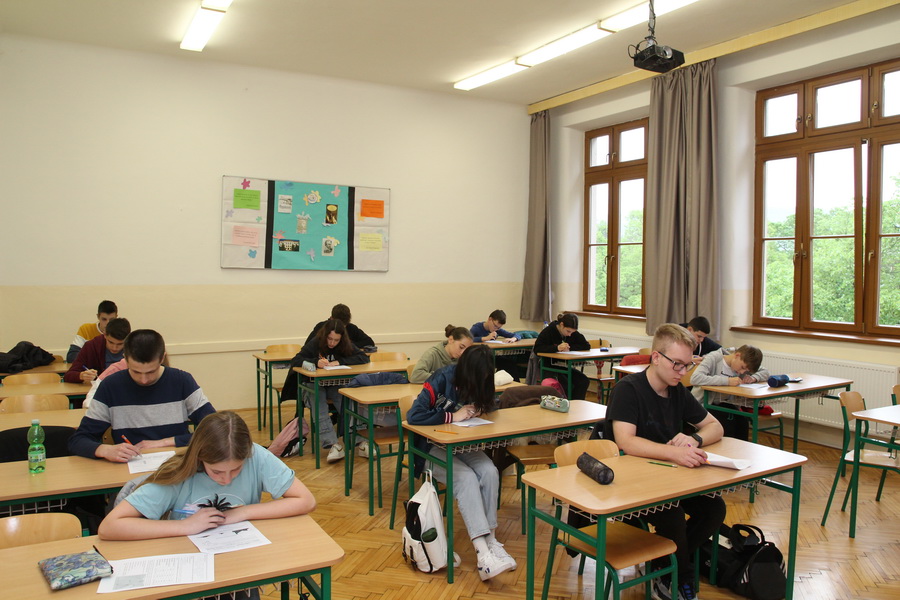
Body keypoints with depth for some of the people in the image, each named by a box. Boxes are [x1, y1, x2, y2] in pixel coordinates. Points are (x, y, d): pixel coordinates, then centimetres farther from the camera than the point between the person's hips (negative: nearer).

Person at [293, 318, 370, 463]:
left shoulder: (347, 345, 1)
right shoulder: (314, 344, -3)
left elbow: (364, 358, -9)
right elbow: (294, 361, -8)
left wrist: (340, 361, -20)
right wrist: (315, 362, -26)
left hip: (337, 385, 1)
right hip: (315, 386, -1)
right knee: (319, 410, -33)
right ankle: (333, 445, -42)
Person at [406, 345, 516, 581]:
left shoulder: (477, 384, -4)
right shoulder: (441, 381, -21)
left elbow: (488, 408, 12)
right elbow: (413, 416, -29)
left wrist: (476, 410, -12)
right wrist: (452, 416, -25)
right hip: (433, 447, -5)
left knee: (490, 472, -23)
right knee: (466, 477, -30)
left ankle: (490, 540, -15)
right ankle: (484, 555, -34)